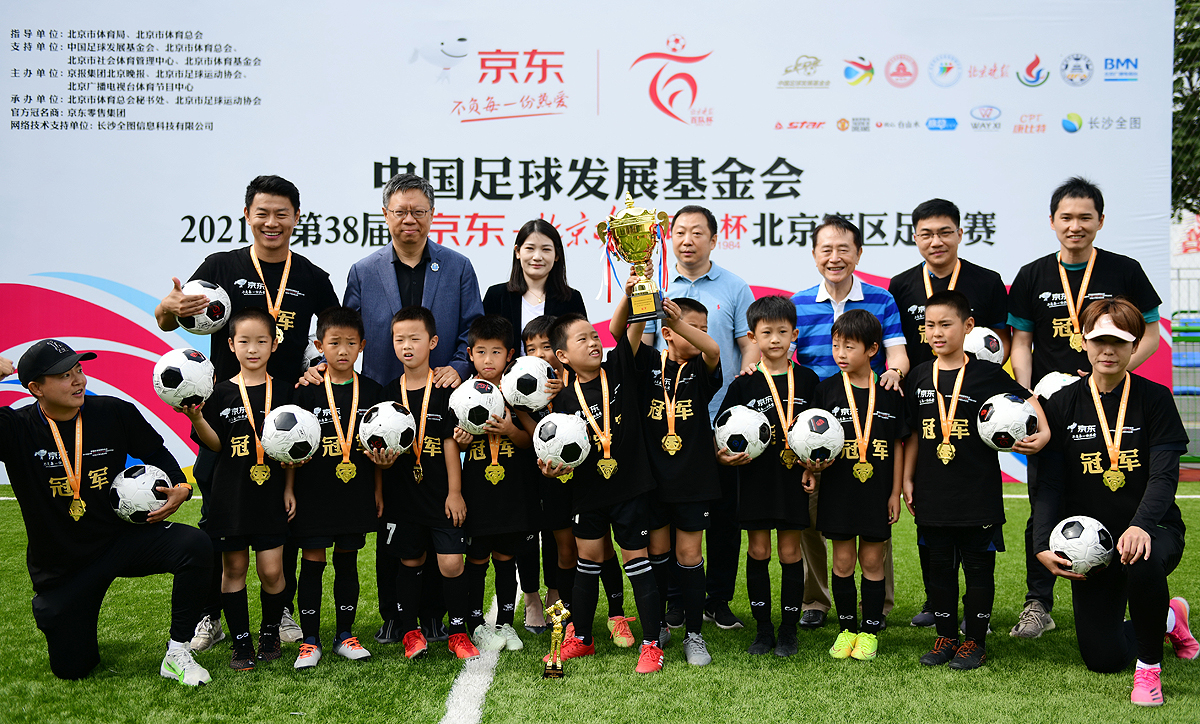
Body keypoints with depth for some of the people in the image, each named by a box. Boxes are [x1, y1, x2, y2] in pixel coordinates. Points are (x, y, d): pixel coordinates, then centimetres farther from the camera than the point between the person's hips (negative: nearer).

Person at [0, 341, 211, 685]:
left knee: (196, 547, -30)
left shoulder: (115, 412, -7)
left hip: (122, 537, 1)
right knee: (72, 669, 6)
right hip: (60, 566, 0)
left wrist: (180, 487, -10)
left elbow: (155, 453, 8)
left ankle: (177, 653, -15)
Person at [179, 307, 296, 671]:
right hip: (231, 494, 0)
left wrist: (289, 489, 2)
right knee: (233, 568, 7)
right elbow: (215, 444, 0)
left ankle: (270, 633, 22)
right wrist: (196, 417, -16)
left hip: (271, 495, 0)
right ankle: (241, 643, 19)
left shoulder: (283, 391, 3)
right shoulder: (222, 393, 1)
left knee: (271, 570, -1)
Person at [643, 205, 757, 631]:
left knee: (724, 512, 6)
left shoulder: (735, 288, 6)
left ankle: (719, 600, 19)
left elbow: (750, 345, 2)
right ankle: (677, 599, 19)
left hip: (722, 418, 0)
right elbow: (637, 347, 8)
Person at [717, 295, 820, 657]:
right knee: (758, 552, 6)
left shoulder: (807, 379, 2)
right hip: (755, 479, 0)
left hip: (793, 479, 0)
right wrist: (726, 455, -16)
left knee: (790, 552, 6)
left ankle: (788, 630, 19)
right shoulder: (744, 384, -1)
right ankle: (763, 629, 18)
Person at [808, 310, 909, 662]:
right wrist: (812, 470, -10)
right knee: (843, 560, 7)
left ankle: (870, 632, 20)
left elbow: (897, 444, 4)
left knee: (872, 560, 7)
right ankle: (846, 629, 21)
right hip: (838, 490, 0)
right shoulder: (827, 389, -1)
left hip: (877, 491, 0)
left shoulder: (889, 392, -1)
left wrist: (896, 492, 2)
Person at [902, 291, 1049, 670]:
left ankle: (976, 641, 19)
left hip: (978, 493, -3)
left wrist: (1043, 432, -13)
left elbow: (1027, 399, 4)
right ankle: (946, 637, 24)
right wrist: (907, 479, 10)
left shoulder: (987, 373, -4)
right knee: (939, 567, 11)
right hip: (933, 494, 3)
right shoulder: (920, 376, 6)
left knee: (978, 567, 6)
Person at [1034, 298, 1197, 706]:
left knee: (1142, 562, -39)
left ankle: (1149, 667, -12)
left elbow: (1164, 476, -13)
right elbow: (1049, 484, -4)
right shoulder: (1062, 405, -1)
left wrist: (1140, 526, -32)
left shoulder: (1155, 399, -4)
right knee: (1102, 659, 2)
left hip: (1152, 529, -2)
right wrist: (1044, 545, -18)